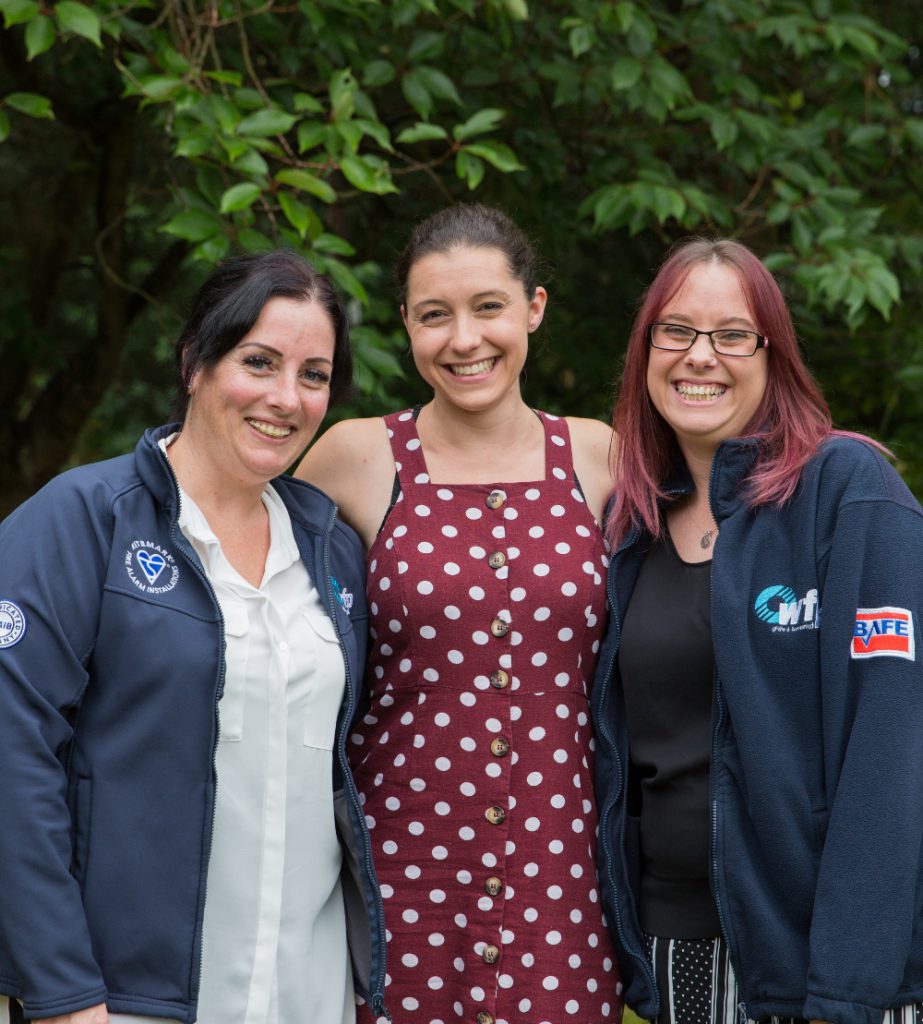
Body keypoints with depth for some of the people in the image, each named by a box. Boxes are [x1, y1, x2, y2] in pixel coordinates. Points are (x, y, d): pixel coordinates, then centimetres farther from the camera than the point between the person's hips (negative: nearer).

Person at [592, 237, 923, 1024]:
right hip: (673, 942, 5)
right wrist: (632, 955, 3)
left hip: (813, 932, -5)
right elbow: (627, 745, 12)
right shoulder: (636, 522, 8)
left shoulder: (847, 489, -9)